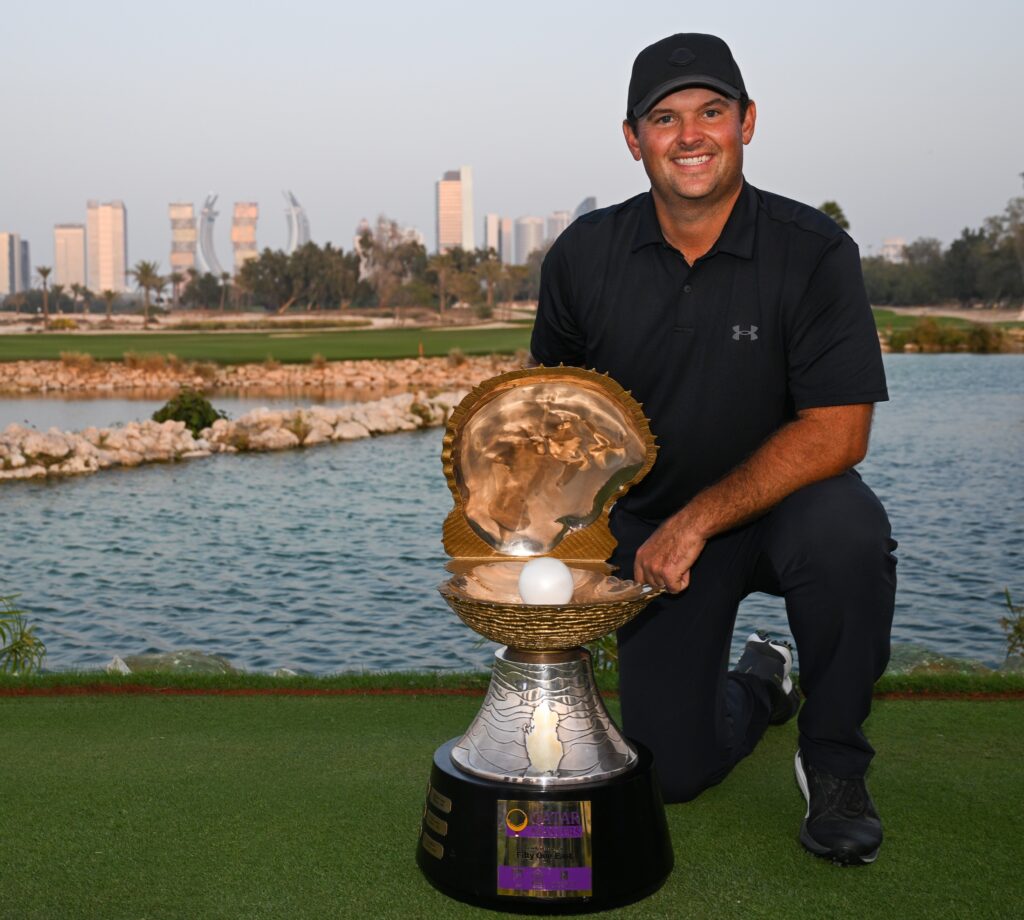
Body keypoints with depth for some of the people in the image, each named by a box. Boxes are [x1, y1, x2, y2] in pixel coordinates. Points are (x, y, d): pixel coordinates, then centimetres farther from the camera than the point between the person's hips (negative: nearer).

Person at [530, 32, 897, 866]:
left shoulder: (813, 251, -14)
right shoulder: (585, 254, -5)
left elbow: (837, 431, -20)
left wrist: (697, 521, -25)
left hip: (777, 507, -2)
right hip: (651, 525, 2)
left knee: (845, 527, -38)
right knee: (673, 772, -5)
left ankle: (834, 763, -10)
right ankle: (759, 684, 33)